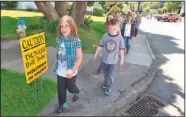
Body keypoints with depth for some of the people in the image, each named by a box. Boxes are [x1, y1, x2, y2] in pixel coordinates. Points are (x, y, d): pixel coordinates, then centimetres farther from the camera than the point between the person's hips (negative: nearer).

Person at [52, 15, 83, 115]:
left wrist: (73, 70, -23)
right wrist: (56, 65, 10)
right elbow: (58, 54, 8)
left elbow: (79, 57, -17)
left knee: (70, 87, 19)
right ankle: (62, 105, 42)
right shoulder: (59, 39, -3)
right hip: (60, 71, 4)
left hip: (70, 72, -4)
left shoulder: (76, 40, -19)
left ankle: (76, 93, 54)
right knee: (61, 90, 17)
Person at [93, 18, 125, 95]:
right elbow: (100, 46, -1)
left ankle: (108, 87, 25)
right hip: (105, 59, 3)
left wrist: (122, 59, -2)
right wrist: (95, 54, 6)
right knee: (105, 74, 22)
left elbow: (121, 49, -6)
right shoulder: (105, 36, -12)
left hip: (113, 61, -2)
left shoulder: (120, 38, -15)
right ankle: (106, 83, 46)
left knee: (111, 76, 5)